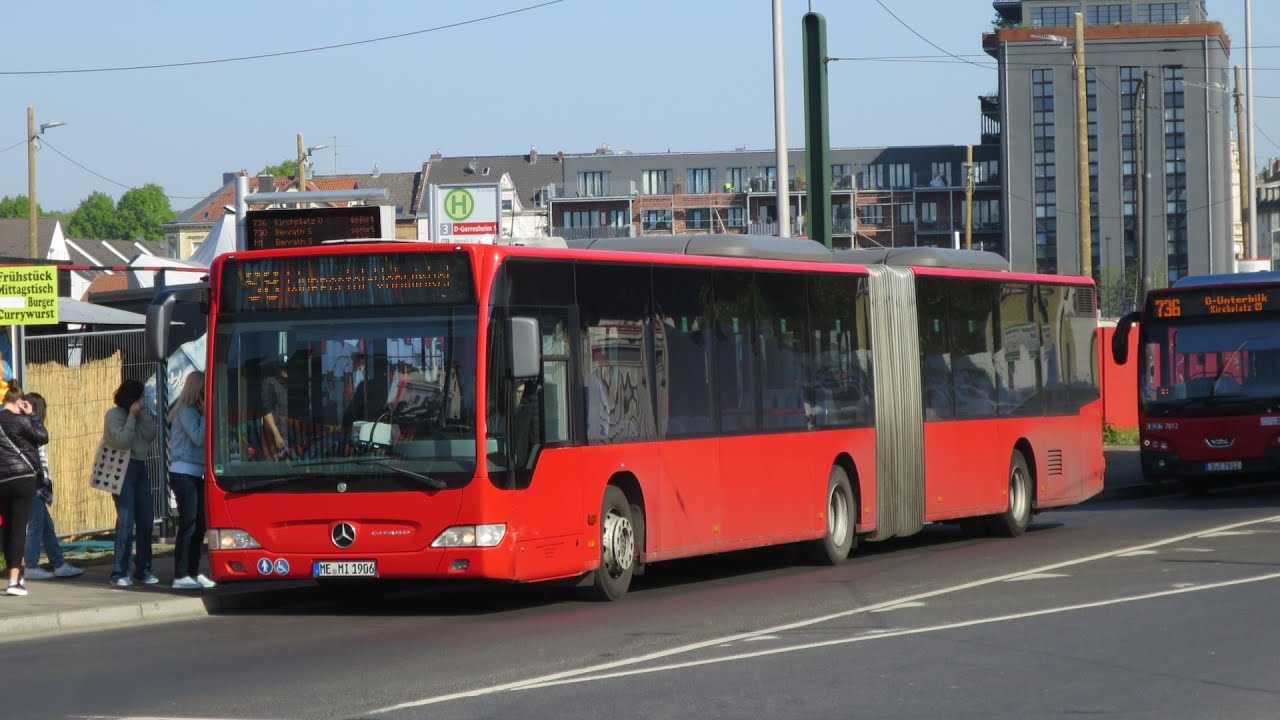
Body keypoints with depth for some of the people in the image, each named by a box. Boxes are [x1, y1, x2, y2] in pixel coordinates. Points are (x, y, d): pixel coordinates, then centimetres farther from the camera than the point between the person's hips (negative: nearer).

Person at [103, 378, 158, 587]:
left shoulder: (140, 414, 12)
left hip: (140, 468, 7)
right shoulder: (114, 415, -6)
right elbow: (123, 441, -17)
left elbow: (150, 435, 0)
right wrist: (132, 416, -13)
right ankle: (120, 573, -10)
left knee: (146, 520, 6)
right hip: (123, 470, -7)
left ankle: (143, 569, 16)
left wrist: (143, 413, -7)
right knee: (126, 520, -12)